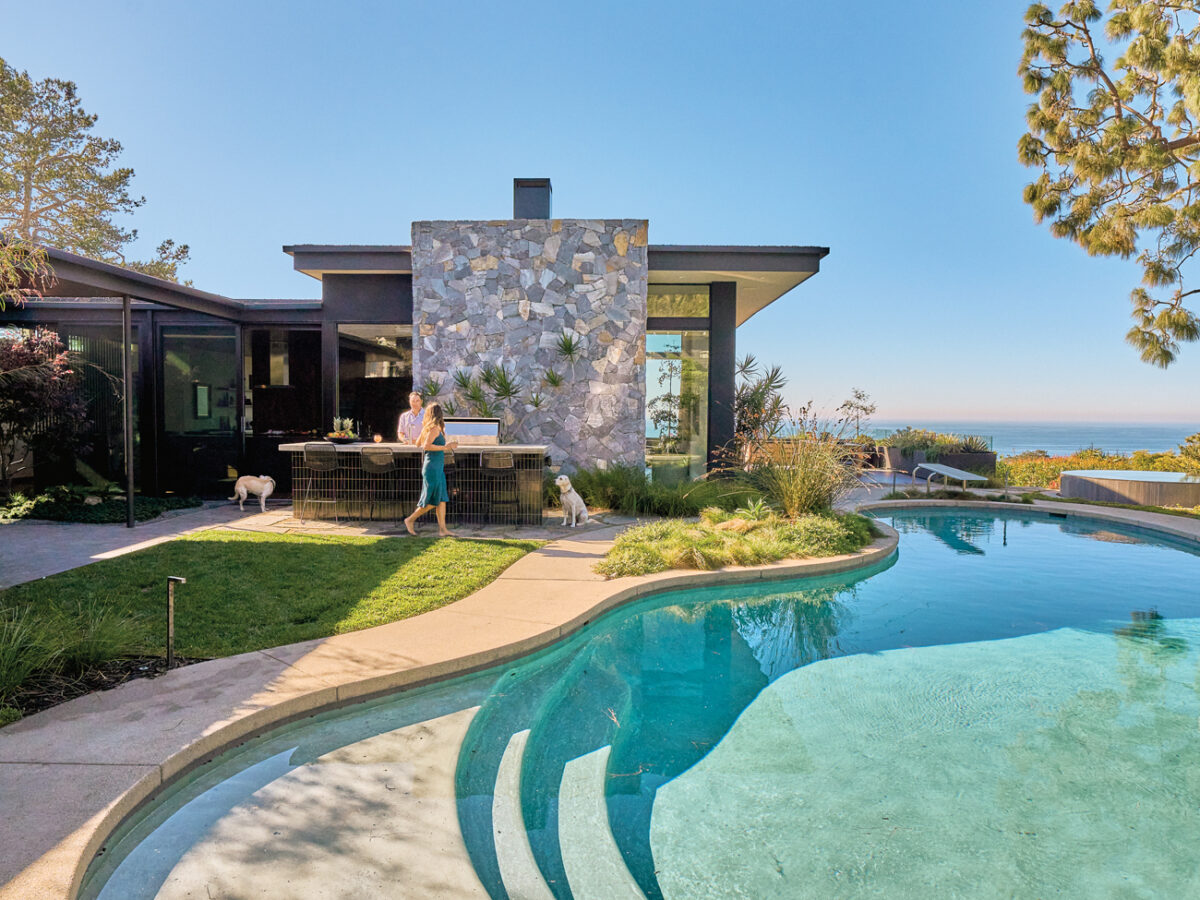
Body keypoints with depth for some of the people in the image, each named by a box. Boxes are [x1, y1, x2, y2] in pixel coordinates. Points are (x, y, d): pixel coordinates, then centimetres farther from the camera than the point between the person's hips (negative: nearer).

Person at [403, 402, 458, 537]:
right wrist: (445, 447, -20)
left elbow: (418, 444, 20)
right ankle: (410, 520, 11)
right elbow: (427, 446, -23)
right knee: (432, 501, -2)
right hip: (432, 468, -9)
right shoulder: (434, 428, -14)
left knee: (442, 499, 5)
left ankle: (442, 529, 4)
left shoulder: (427, 427, 11)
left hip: (438, 469, 9)